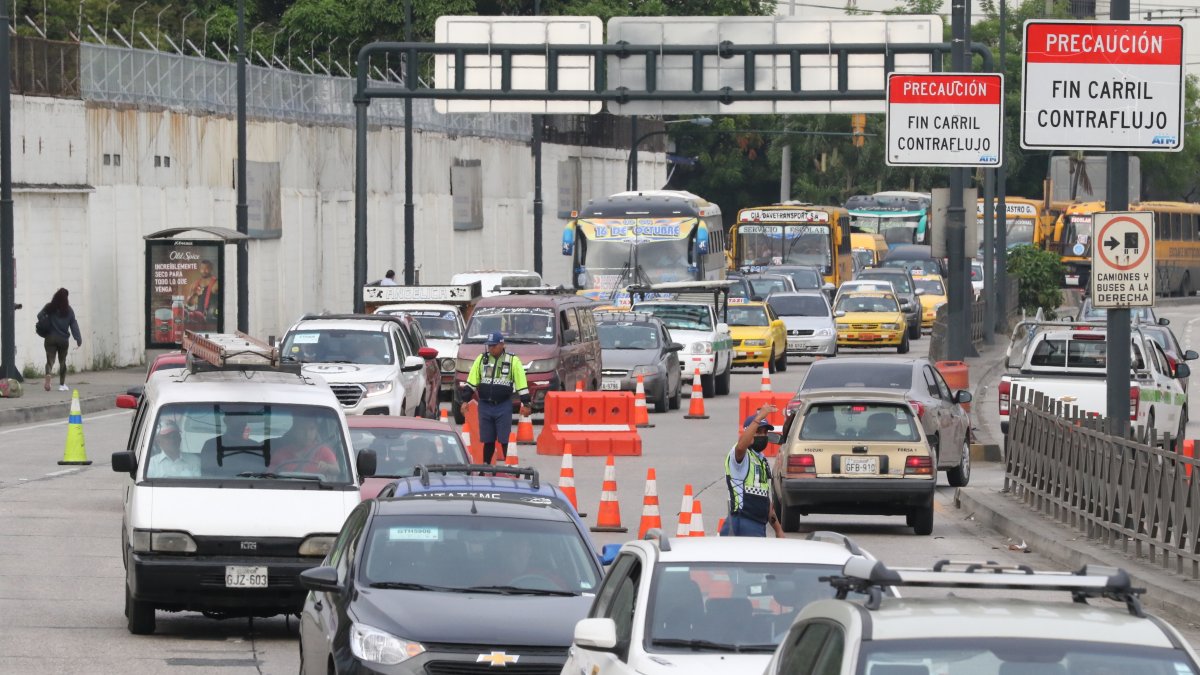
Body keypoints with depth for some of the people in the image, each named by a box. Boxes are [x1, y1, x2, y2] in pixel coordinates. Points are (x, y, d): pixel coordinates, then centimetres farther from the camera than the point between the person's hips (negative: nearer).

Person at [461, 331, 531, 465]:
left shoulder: (513, 361, -1)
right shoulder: (481, 359, 8)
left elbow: (522, 384, -1)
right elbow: (471, 382, 10)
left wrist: (525, 404, -5)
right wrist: (465, 400, 3)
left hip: (504, 406, -3)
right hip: (485, 405, 3)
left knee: (504, 440, -4)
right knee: (488, 440, 8)